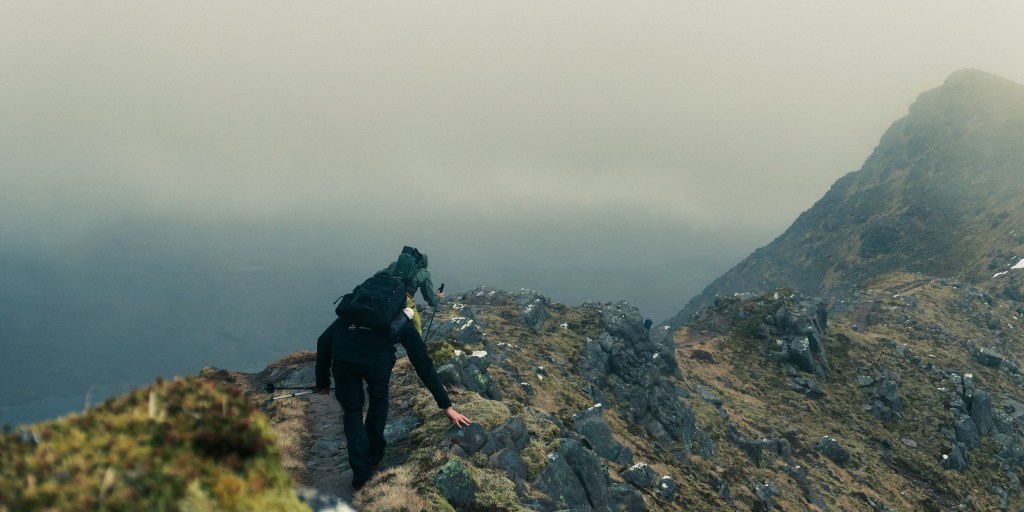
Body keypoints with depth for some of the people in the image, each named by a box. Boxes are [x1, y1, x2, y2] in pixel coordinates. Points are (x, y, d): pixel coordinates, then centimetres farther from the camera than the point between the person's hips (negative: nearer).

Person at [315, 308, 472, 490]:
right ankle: (374, 454, 39)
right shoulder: (403, 323, 32)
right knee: (379, 398, 33)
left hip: (342, 357, 1)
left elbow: (324, 341, 25)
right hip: (377, 358, -1)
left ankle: (360, 474, 17)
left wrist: (322, 381, 32)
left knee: (352, 410, 23)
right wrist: (446, 406, 34)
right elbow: (424, 365, 31)